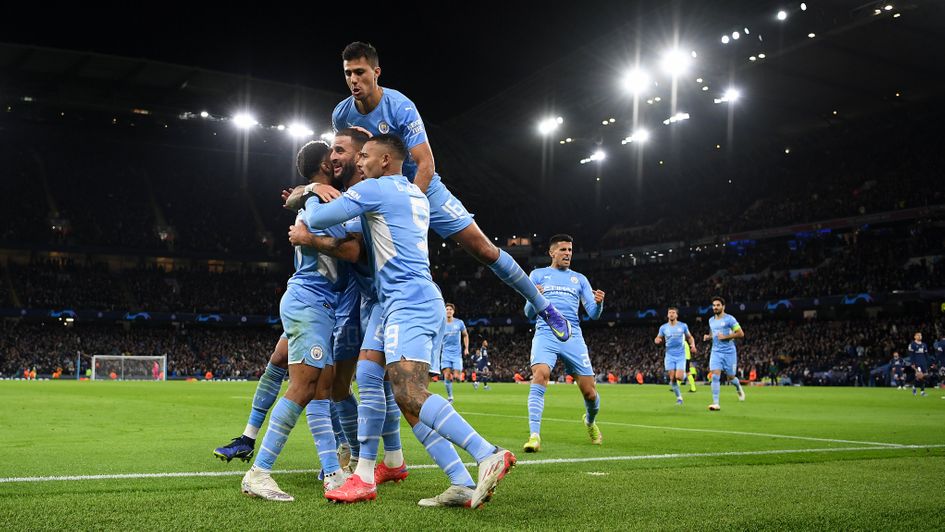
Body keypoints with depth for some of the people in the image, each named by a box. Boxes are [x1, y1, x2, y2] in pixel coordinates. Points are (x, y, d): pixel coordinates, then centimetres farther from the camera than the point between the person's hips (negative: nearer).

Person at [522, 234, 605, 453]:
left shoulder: (579, 279, 20)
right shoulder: (538, 275, 14)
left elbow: (593, 313, 12)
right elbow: (529, 313, 8)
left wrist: (598, 303, -12)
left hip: (573, 336, 2)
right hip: (545, 334, -2)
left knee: (590, 392, -1)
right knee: (540, 376, -29)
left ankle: (590, 422, 33)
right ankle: (534, 435, -30)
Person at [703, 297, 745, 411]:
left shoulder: (729, 319, -7)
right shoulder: (711, 320, 11)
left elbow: (741, 333, -10)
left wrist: (725, 337, -18)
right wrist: (708, 337, 6)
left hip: (729, 352, -4)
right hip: (716, 352, 4)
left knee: (731, 377, 7)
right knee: (715, 376, -12)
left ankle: (738, 388, 43)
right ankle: (716, 403, -13)